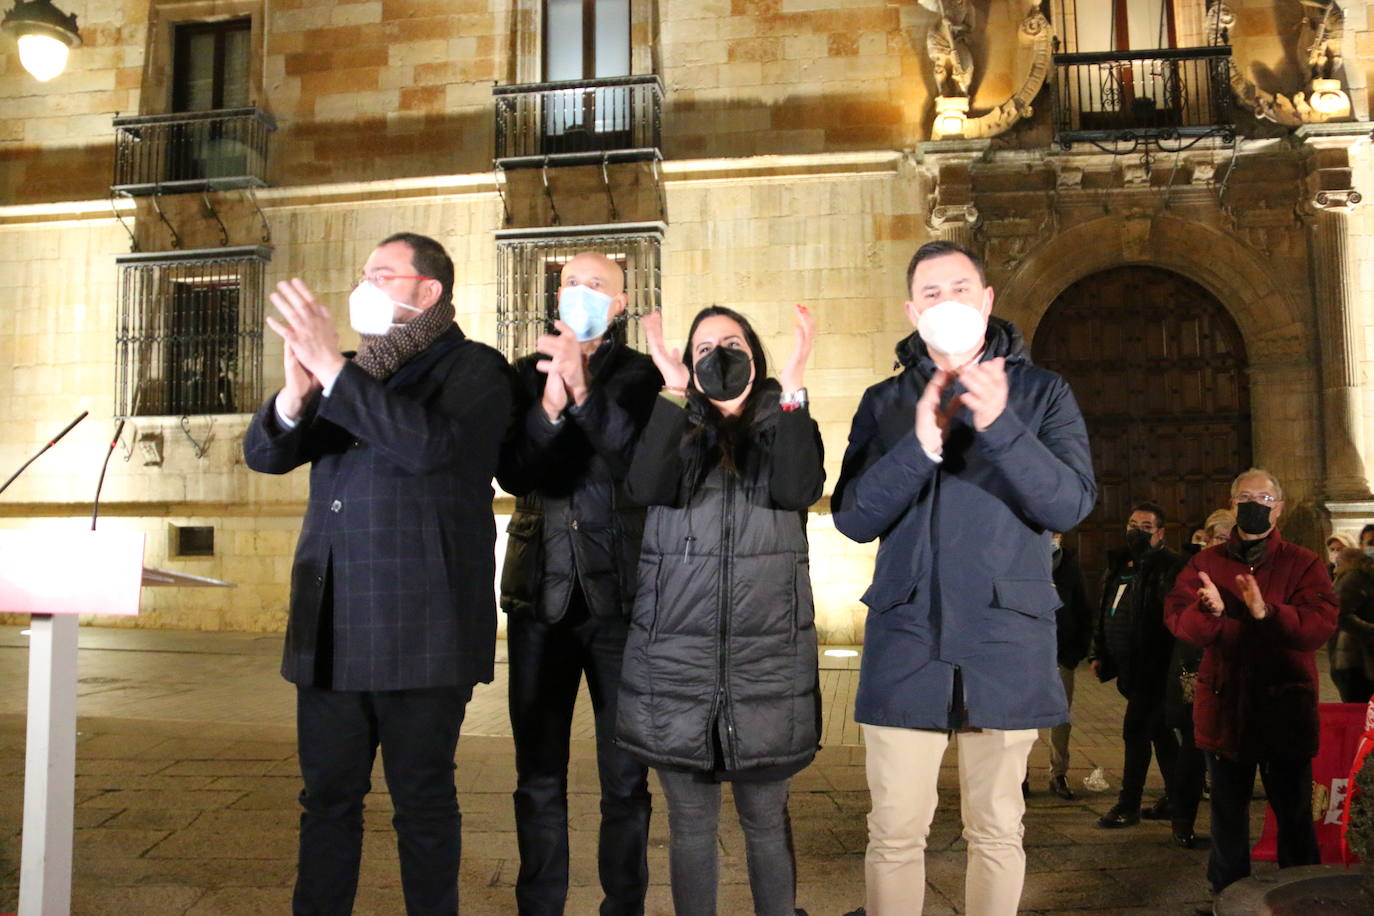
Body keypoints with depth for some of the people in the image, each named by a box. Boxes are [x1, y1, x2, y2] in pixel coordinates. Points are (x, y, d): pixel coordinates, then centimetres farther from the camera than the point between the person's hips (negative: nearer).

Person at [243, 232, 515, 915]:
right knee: (327, 795, 15)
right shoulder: (356, 376, 17)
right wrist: (297, 394, -11)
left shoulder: (475, 370, -2)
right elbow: (264, 454, 10)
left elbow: (431, 442, -22)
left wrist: (331, 367, -20)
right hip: (331, 628, 6)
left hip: (419, 629, -6)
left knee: (422, 800, 6)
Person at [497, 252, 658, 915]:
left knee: (625, 776, 4)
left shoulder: (641, 375, 4)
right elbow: (512, 473, -1)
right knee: (538, 774, 10)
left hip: (619, 593, -2)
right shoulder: (526, 374, 11)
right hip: (541, 593, 2)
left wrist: (582, 390, -23)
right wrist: (549, 404, -17)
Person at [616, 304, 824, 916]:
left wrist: (791, 389, -17)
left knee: (766, 820, 9)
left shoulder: (783, 425, 9)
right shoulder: (675, 431, 10)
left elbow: (800, 489, -13)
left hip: (767, 653, 0)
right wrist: (673, 393, -15)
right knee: (690, 823, 11)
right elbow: (647, 488, -12)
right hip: (676, 653, 1)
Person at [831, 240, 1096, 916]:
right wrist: (920, 444, -18)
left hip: (1005, 640, 0)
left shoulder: (1042, 393, 7)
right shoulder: (885, 402, 9)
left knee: (996, 830, 11)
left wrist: (1000, 425, -21)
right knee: (895, 832, 3)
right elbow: (852, 517, -3)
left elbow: (1071, 503, -7)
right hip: (905, 639, 0)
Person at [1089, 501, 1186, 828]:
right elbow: (1104, 614, 20)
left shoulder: (1169, 566, -11)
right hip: (1128, 666, 8)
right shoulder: (1118, 565, 15)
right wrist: (1100, 654, 18)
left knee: (1135, 731, -5)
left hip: (1152, 666, -8)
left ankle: (1128, 806, 5)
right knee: (1158, 729, 17)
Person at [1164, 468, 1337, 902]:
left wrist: (1267, 613, -28)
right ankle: (1227, 895, 30)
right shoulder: (1206, 562, 7)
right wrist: (1211, 612, -26)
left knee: (1293, 813, 6)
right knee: (1228, 811, 16)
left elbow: (1321, 624, -13)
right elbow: (1176, 614, -5)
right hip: (1224, 707, 2)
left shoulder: (1303, 563, 2)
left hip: (1285, 708, -2)